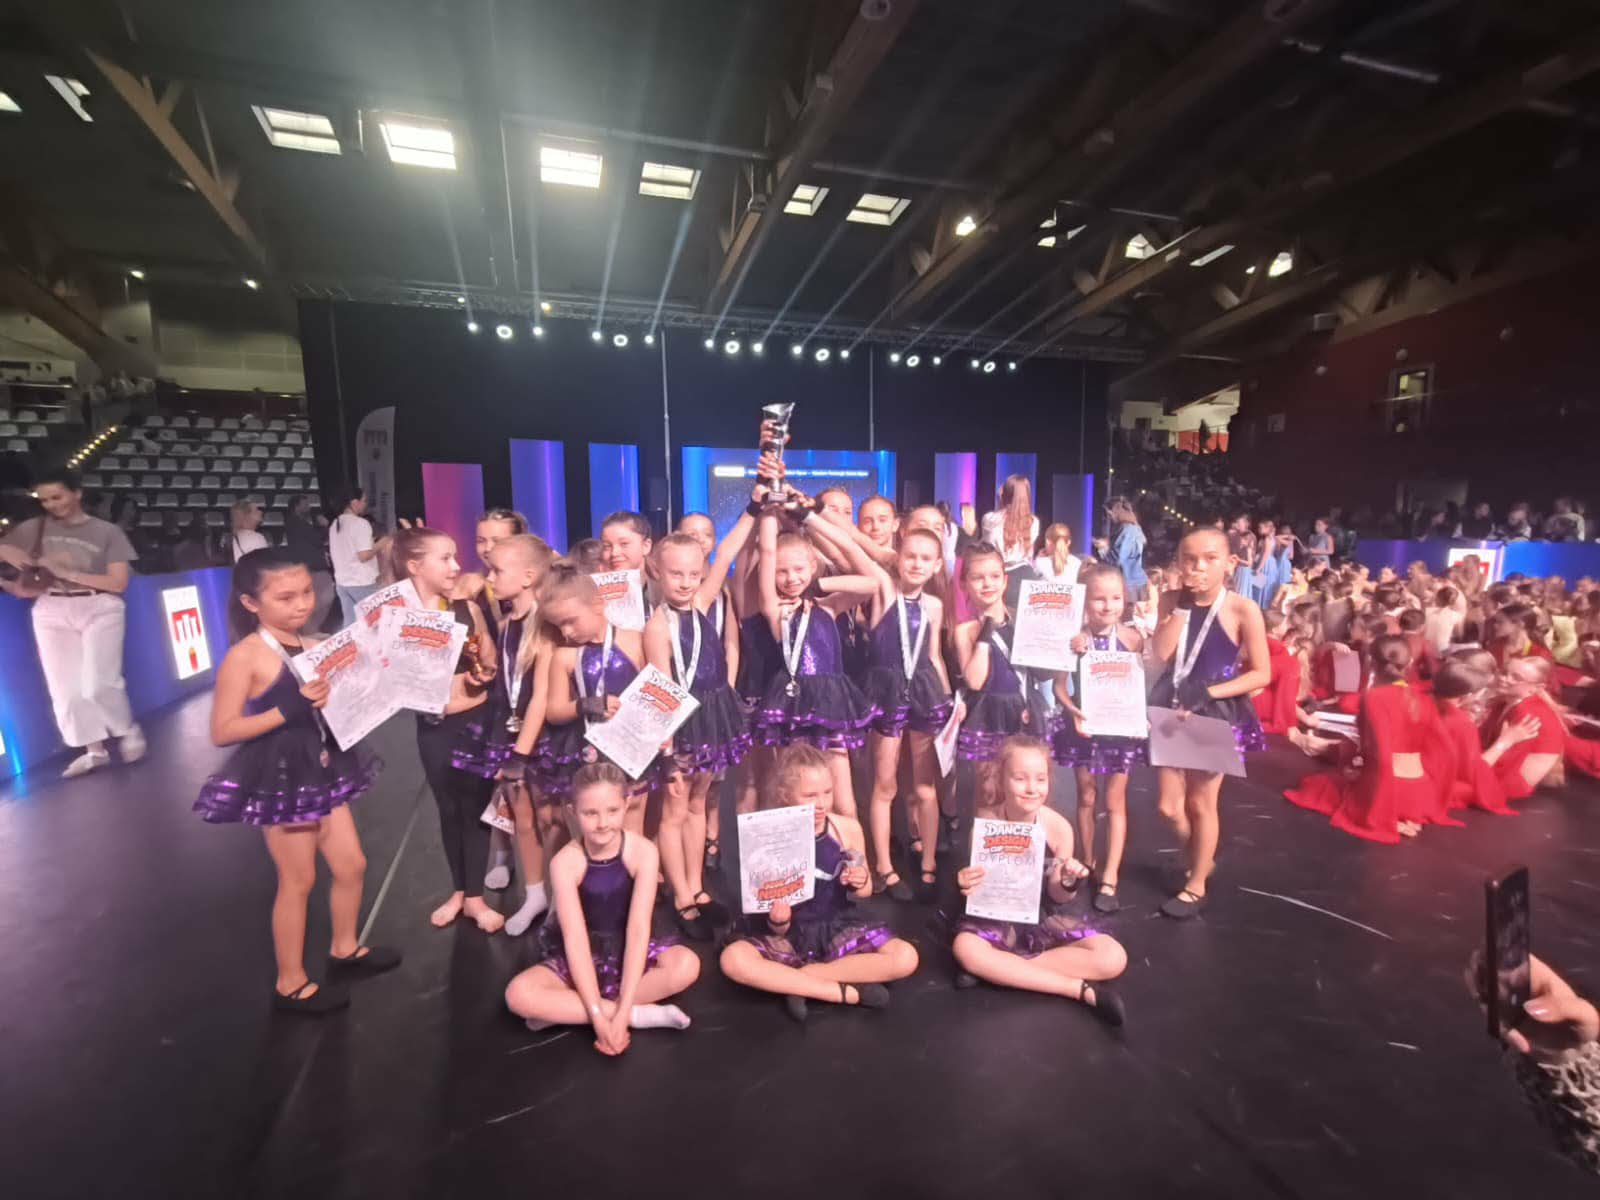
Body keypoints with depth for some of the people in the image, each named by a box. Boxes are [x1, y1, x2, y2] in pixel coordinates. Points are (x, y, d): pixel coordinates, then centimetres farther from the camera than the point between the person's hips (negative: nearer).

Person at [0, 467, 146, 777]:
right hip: (51, 612, 4)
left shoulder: (107, 532, 0)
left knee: (98, 684, -13)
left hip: (99, 609, -3)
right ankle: (94, 750, 12)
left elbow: (118, 583, -6)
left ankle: (129, 730, 12)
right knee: (64, 688, 2)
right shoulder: (34, 528, 7)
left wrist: (67, 572, -13)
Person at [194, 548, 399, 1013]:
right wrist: (288, 709, -30)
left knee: (352, 865, 16)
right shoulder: (245, 656, -17)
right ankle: (290, 983, 28)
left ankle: (345, 949, 39)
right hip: (278, 780, -6)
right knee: (298, 879, 8)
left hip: (322, 769, 7)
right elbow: (222, 731, -20)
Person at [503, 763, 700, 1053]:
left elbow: (638, 929, -23)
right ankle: (642, 1014, -22)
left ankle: (566, 1012, -19)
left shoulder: (643, 852, -20)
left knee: (686, 965, -28)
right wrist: (598, 1016, -28)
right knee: (518, 994, -27)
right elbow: (575, 939, -23)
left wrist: (621, 1011, -29)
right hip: (583, 961, 0)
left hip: (629, 954, 0)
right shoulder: (565, 862, -20)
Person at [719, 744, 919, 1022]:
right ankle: (849, 992, -21)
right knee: (734, 959, -30)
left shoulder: (848, 829, -10)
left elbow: (863, 893, 7)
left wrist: (860, 884, -16)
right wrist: (777, 921, -32)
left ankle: (796, 981, -13)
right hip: (790, 935, -2)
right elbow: (779, 930, -9)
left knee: (906, 957, -21)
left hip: (837, 929, 2)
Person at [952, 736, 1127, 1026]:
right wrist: (968, 888, -31)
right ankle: (1082, 989, -23)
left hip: (1043, 919, 2)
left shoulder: (1059, 827, -16)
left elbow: (1057, 897, -3)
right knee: (965, 949, -34)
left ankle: (1000, 969, -18)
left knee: (1113, 959, -20)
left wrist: (1069, 884, -26)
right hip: (997, 920, -2)